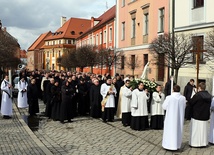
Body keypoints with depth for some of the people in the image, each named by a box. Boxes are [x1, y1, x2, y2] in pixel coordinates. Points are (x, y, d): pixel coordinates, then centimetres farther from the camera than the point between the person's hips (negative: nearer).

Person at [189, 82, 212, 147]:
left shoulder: (197, 95, -18)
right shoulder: (209, 96, 2)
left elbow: (190, 102, -11)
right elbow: (209, 105, 11)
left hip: (196, 116, -6)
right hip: (205, 116, 6)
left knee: (196, 130, 4)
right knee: (203, 129, 15)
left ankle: (195, 143, 9)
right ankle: (203, 142, 23)